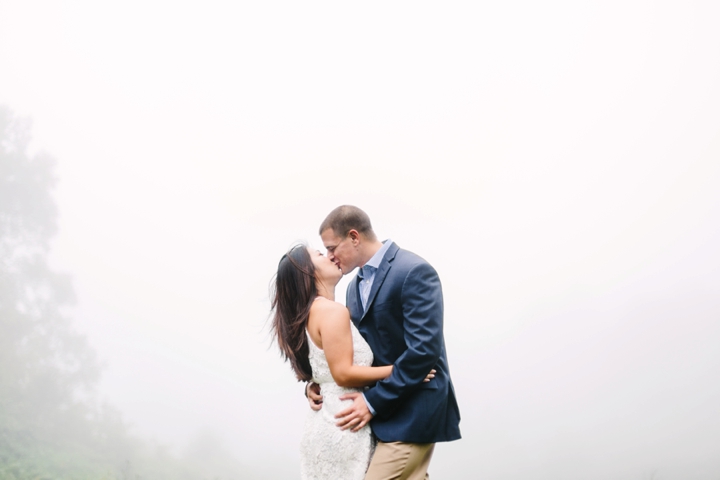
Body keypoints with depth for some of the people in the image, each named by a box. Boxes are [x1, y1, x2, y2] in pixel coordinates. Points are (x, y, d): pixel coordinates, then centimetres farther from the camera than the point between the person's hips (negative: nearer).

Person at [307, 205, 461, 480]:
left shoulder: (414, 272, -14)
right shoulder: (356, 285, 15)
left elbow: (423, 349, -21)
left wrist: (374, 402, -19)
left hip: (412, 412, -9)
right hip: (384, 411, 9)